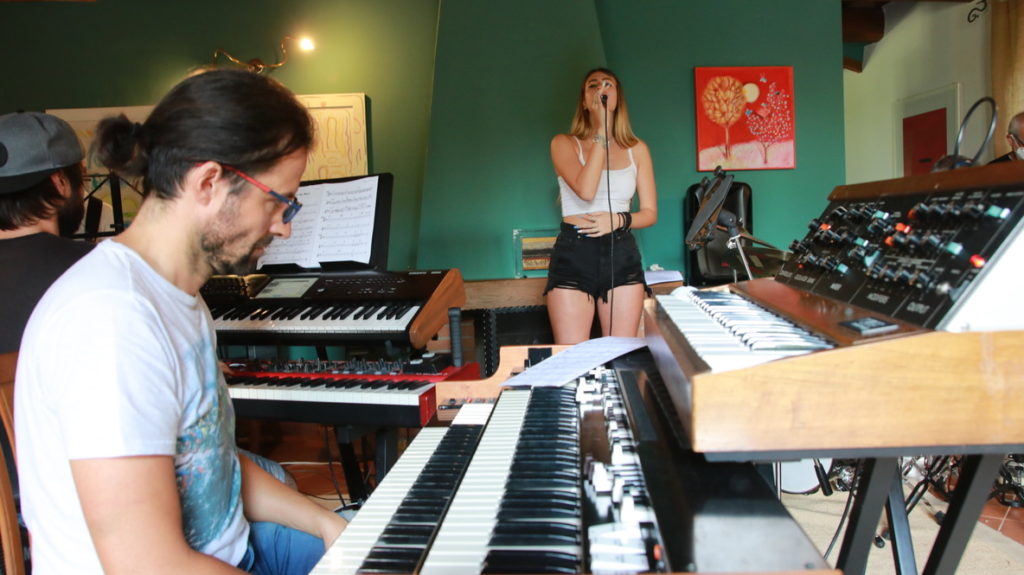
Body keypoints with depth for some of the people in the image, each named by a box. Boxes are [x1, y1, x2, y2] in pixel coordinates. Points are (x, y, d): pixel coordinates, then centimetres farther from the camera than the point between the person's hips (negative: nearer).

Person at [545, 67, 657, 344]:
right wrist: (602, 131, -13)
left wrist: (619, 220, -11)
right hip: (574, 252, -3)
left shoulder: (637, 149, 12)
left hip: (622, 253, 3)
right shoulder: (564, 143, 3)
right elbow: (585, 190, -16)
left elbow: (650, 212, 10)